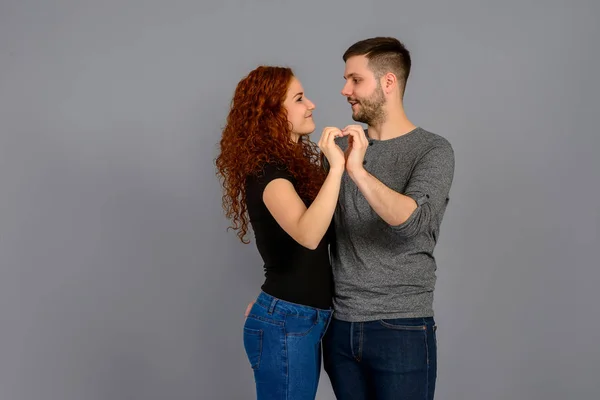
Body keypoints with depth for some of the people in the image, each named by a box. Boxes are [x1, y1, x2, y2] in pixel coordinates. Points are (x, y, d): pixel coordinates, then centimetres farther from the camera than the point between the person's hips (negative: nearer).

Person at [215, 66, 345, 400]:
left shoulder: (290, 164, 12)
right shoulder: (266, 169, -18)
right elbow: (308, 234, -35)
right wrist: (336, 167, -39)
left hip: (305, 320, 9)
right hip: (285, 324, -9)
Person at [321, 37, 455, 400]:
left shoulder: (433, 150, -6)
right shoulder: (342, 147, 7)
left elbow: (412, 220, -22)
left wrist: (358, 171, -33)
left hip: (401, 329, -4)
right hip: (340, 327, 4)